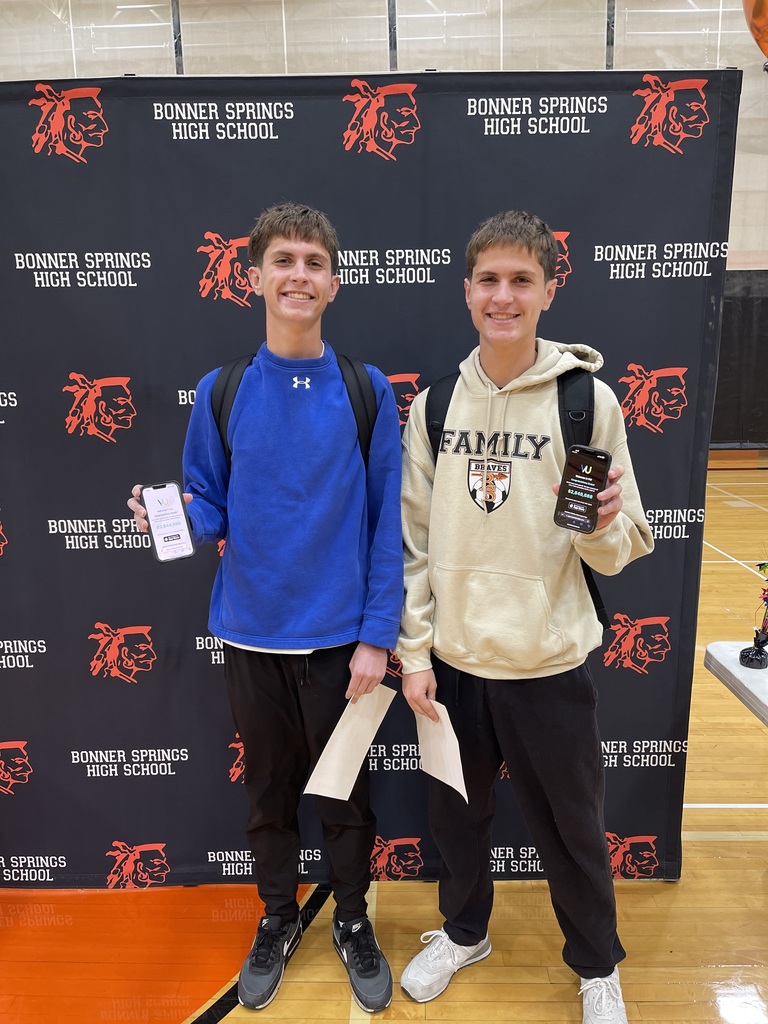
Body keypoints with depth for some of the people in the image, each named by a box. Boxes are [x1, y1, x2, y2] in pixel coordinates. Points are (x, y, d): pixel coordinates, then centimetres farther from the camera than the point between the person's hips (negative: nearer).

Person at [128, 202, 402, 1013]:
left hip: (339, 636, -1)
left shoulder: (367, 392, -6)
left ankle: (352, 921, 41)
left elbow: (386, 525, -6)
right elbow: (211, 509, 4)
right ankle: (277, 918, 45)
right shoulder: (221, 393, -2)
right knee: (268, 790, 19)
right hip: (250, 633, 2)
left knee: (344, 792, 15)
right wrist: (177, 519, -19)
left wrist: (376, 636, -9)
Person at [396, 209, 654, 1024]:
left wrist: (601, 525, -26)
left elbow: (620, 552, -4)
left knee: (570, 827, 16)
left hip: (549, 665, -2)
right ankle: (463, 932, 49)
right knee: (456, 813, 20)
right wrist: (414, 652, 0)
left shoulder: (588, 399, -7)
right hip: (452, 661, 3)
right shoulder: (434, 403, 0)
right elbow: (415, 540, 3)